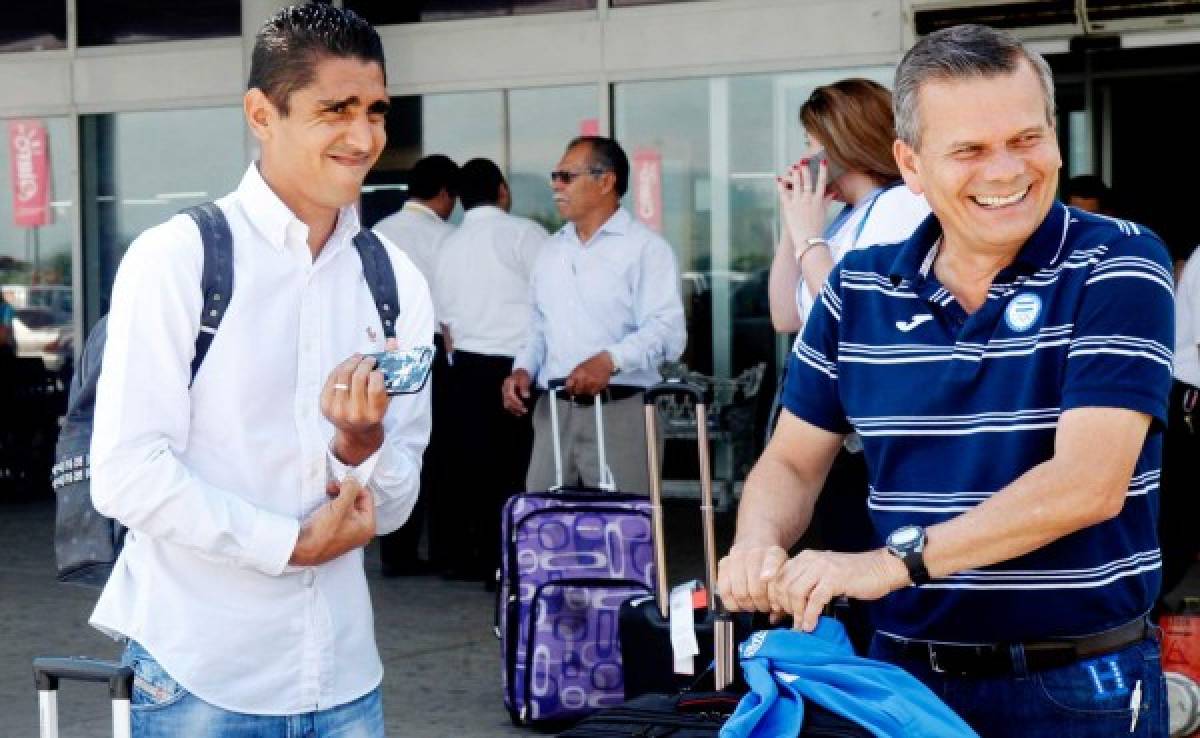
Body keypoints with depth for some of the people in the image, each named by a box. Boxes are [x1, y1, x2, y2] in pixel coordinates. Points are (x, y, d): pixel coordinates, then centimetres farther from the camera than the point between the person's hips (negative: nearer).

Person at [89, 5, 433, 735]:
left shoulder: (396, 282, 5)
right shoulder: (175, 258, -9)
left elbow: (389, 509, 7)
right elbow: (124, 475, -14)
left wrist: (363, 442, -13)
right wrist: (292, 543, -12)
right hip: (202, 674, -4)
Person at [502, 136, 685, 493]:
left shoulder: (646, 247, -3)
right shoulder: (552, 250, 19)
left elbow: (666, 330, -14)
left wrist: (610, 360, -27)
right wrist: (524, 369, 6)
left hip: (619, 412, -6)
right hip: (553, 411, 6)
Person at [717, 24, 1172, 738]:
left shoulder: (1119, 265, -11)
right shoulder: (859, 289, 3)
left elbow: (1089, 484, -21)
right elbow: (793, 462, 10)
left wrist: (894, 561, -27)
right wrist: (760, 545, -13)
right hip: (907, 672, 4)